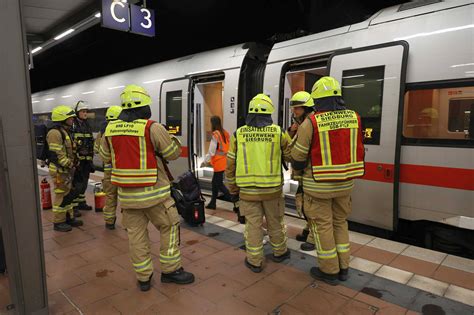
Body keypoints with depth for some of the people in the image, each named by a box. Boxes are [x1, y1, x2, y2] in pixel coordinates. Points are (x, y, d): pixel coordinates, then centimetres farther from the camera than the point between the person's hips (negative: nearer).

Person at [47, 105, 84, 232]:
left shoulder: (65, 131, 16)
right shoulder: (55, 133, -17)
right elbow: (56, 154, -23)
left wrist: (72, 164, 13)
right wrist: (69, 165, -18)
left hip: (67, 169, 10)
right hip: (60, 170, -10)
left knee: (68, 194, 17)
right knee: (61, 196, -2)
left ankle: (69, 218, 29)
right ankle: (58, 222, 9)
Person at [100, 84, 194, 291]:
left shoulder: (110, 129, 2)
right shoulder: (152, 127, -14)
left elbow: (105, 157, 15)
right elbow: (173, 153, -5)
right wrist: (169, 136, 13)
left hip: (126, 194, 5)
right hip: (153, 192, -5)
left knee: (136, 234, 13)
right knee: (169, 227, 12)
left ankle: (143, 278, 24)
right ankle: (170, 270, 22)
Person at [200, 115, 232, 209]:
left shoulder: (215, 135, -15)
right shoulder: (225, 133, 6)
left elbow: (211, 151, -15)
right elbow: (226, 148, 8)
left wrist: (205, 161, -4)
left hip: (218, 163, -8)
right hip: (223, 161, 8)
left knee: (219, 183, 0)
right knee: (215, 182, 16)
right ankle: (212, 203, 26)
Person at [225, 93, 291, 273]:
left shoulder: (239, 134, -4)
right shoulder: (278, 132, -6)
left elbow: (230, 165, 0)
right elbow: (290, 156, 5)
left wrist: (232, 188, 13)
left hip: (247, 190, 0)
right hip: (272, 189, 0)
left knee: (253, 225, 10)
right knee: (275, 222, 18)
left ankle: (254, 261, 21)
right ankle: (279, 252, 38)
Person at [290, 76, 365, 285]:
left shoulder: (310, 123, -15)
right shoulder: (354, 118, -2)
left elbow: (298, 157, -9)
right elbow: (358, 151, 7)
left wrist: (297, 167, 13)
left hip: (319, 185, -5)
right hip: (344, 184, 5)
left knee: (322, 226, 9)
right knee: (340, 223, 20)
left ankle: (329, 271, 22)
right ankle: (343, 268, 30)